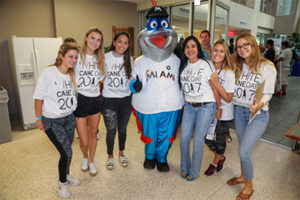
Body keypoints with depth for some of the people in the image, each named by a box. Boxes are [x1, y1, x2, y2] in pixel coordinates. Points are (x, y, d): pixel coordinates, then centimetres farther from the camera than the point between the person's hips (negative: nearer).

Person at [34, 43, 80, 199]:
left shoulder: (72, 74, -2)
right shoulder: (48, 73, -18)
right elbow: (39, 98, -11)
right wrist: (39, 119, -7)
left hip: (69, 118, 5)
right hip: (52, 121, -5)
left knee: (66, 150, 13)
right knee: (66, 153, -7)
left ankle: (66, 175, 41)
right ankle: (62, 182, 21)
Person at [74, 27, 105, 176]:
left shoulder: (99, 59, 9)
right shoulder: (77, 56, -8)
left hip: (95, 100, 5)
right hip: (80, 100, -4)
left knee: (93, 133, 15)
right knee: (84, 140, 2)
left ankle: (91, 161, 36)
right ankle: (85, 157, 36)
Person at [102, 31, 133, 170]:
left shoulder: (129, 59, 2)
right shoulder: (106, 57, -5)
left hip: (125, 99, 2)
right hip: (109, 99, -2)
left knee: (122, 129, 15)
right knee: (111, 131, 6)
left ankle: (121, 153, 38)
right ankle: (110, 156, 31)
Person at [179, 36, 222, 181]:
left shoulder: (206, 64, -8)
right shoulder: (183, 65, 4)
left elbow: (215, 88, -6)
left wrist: (219, 108, -4)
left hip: (206, 106, -4)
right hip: (189, 106, 4)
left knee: (198, 139, 0)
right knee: (184, 138, 2)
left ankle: (194, 171, 20)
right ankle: (184, 168, 24)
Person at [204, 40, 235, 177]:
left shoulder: (229, 73, -16)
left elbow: (228, 98, -19)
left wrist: (216, 83, -26)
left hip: (224, 114, -4)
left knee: (220, 141, 13)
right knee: (206, 137, 12)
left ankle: (215, 163, 40)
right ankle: (221, 158, 40)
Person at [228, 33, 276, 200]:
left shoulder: (267, 67, -9)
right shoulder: (238, 66, 8)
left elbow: (268, 93, -15)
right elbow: (234, 90, 9)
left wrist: (260, 104, -33)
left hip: (258, 115, -5)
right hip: (240, 111, 5)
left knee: (244, 151, -9)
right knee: (244, 149, 16)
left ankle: (249, 186, 15)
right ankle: (243, 176, 39)